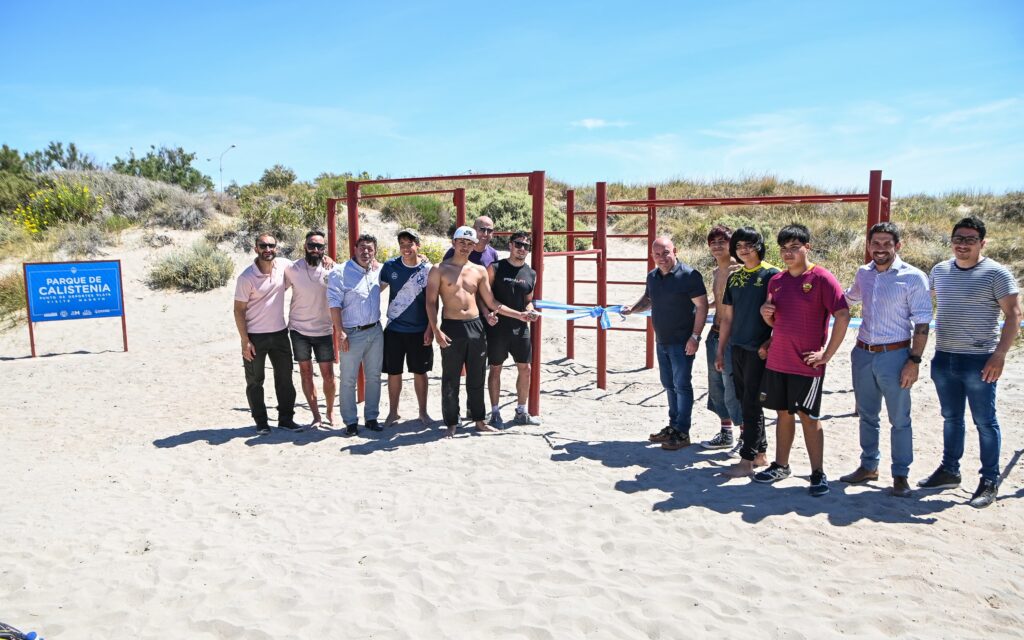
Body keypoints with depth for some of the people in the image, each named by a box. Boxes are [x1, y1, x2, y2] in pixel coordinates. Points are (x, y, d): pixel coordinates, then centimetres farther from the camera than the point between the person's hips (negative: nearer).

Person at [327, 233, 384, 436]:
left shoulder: (377, 271, 9)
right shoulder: (340, 272, -8)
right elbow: (334, 303, -12)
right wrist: (340, 332, -18)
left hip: (375, 331, 6)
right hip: (353, 334, -5)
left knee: (374, 377, 12)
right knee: (348, 381, 1)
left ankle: (371, 418, 23)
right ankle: (350, 422, 13)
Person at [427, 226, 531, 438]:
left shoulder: (479, 271, 10)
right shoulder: (439, 270, -1)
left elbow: (491, 302, 15)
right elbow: (431, 302, -4)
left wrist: (518, 315, 9)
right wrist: (436, 330, -15)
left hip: (476, 327, 4)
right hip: (451, 328, -4)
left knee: (476, 378, 11)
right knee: (450, 379, 2)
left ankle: (479, 420, 24)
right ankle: (451, 424, 13)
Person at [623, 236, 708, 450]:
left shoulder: (689, 275, -13)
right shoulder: (652, 276, 9)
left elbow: (701, 306, -15)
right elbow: (648, 299, 25)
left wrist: (695, 336, -19)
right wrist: (632, 308, 5)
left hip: (682, 342, -7)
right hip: (662, 341, 7)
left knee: (681, 386, -2)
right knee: (669, 385, 16)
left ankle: (682, 432, 6)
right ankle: (673, 426, 28)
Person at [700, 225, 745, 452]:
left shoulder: (738, 270, -13)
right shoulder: (715, 272, 13)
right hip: (715, 333, 9)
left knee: (733, 390, -6)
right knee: (717, 386, 14)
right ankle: (726, 435, 27)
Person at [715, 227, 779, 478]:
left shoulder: (771, 274, -6)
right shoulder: (734, 277, 11)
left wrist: (770, 343, -14)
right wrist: (720, 350, 13)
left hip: (759, 350, -6)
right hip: (737, 348, 6)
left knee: (751, 403, -5)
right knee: (746, 401, 12)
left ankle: (746, 461, 0)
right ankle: (760, 453, 24)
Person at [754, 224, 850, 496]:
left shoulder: (821, 278, -10)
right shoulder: (776, 281, 9)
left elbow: (843, 316, -14)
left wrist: (827, 354, -14)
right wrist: (766, 314, -5)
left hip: (807, 364, -6)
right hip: (777, 361, 6)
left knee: (808, 416, 1)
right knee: (783, 413, 13)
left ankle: (818, 473, 12)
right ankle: (781, 466, 24)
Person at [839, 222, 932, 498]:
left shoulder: (913, 277, -10)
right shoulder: (863, 273, 6)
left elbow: (922, 323, -11)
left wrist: (914, 361, -15)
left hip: (894, 355, -5)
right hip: (863, 353, 5)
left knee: (899, 420, 5)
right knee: (867, 415, 16)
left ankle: (900, 475, 18)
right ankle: (869, 466, 30)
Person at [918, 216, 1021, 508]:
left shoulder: (996, 273, -8)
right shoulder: (939, 270, 7)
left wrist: (1000, 355, -19)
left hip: (979, 361, -5)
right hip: (943, 359, 5)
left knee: (985, 422, 3)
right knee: (951, 418, 16)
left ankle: (990, 481, 14)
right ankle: (949, 470, 29)